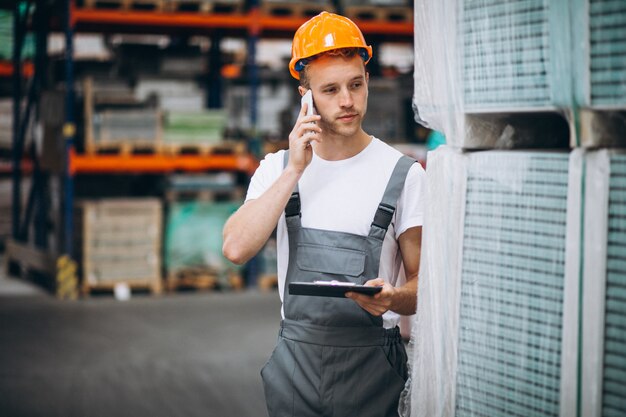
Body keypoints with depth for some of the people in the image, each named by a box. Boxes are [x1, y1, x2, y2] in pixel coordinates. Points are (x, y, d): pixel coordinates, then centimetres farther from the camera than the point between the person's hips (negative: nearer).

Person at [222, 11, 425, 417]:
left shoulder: (403, 174, -4)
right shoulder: (278, 167, 5)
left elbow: (424, 283, -2)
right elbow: (237, 248, -10)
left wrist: (393, 299, -25)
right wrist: (294, 171, -14)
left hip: (370, 362, -2)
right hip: (296, 357, 2)